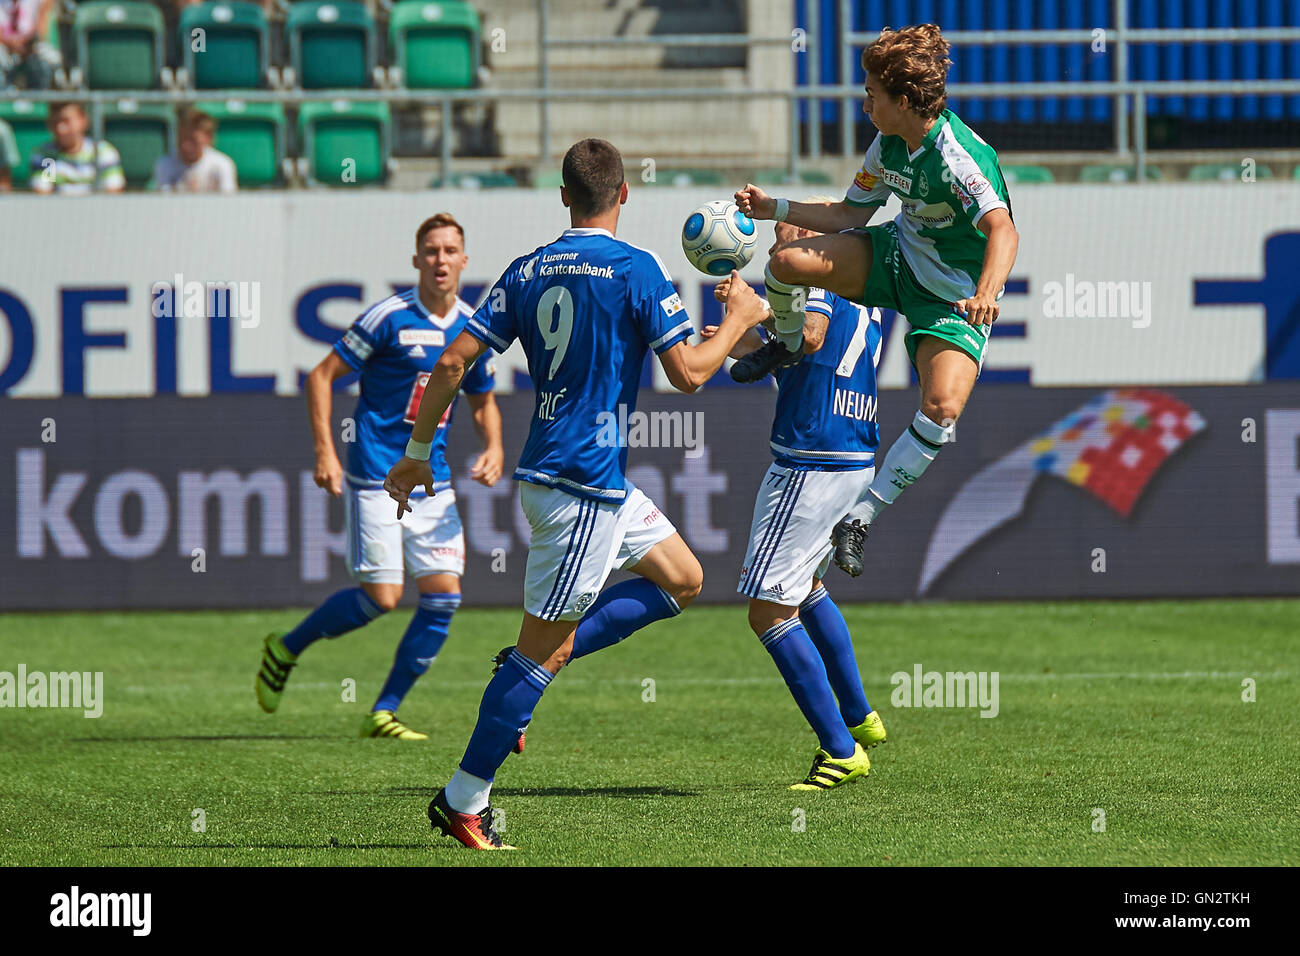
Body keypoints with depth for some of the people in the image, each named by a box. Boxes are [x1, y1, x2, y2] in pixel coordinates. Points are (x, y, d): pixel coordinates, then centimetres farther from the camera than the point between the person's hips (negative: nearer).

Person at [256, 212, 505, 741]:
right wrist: (324, 452, -15)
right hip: (377, 475, -6)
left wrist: (493, 448, 2)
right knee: (381, 597, -10)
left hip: (434, 480, 6)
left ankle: (383, 712, 6)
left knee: (444, 595, -5)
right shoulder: (390, 317, -11)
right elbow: (321, 376, -7)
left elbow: (483, 400, 22)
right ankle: (285, 650, 15)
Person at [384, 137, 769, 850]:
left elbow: (454, 362, 5)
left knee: (682, 580, 19)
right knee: (544, 649, -4)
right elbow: (688, 373, -11)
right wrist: (738, 320, 6)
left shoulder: (528, 270, 8)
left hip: (547, 471, 8)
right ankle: (463, 803, -2)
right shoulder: (635, 269, -11)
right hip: (586, 480, -8)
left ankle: (529, 669, 12)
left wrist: (417, 455, 12)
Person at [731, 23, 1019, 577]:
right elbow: (851, 214, 11)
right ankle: (787, 345, 17)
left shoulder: (959, 157, -29)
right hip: (898, 257, 6)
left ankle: (862, 515, -18)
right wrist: (775, 210, 4)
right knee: (788, 262, -17)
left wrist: (986, 293, -59)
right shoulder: (889, 146, -4)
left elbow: (1003, 231, -42)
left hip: (953, 297, -6)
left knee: (943, 406, -30)